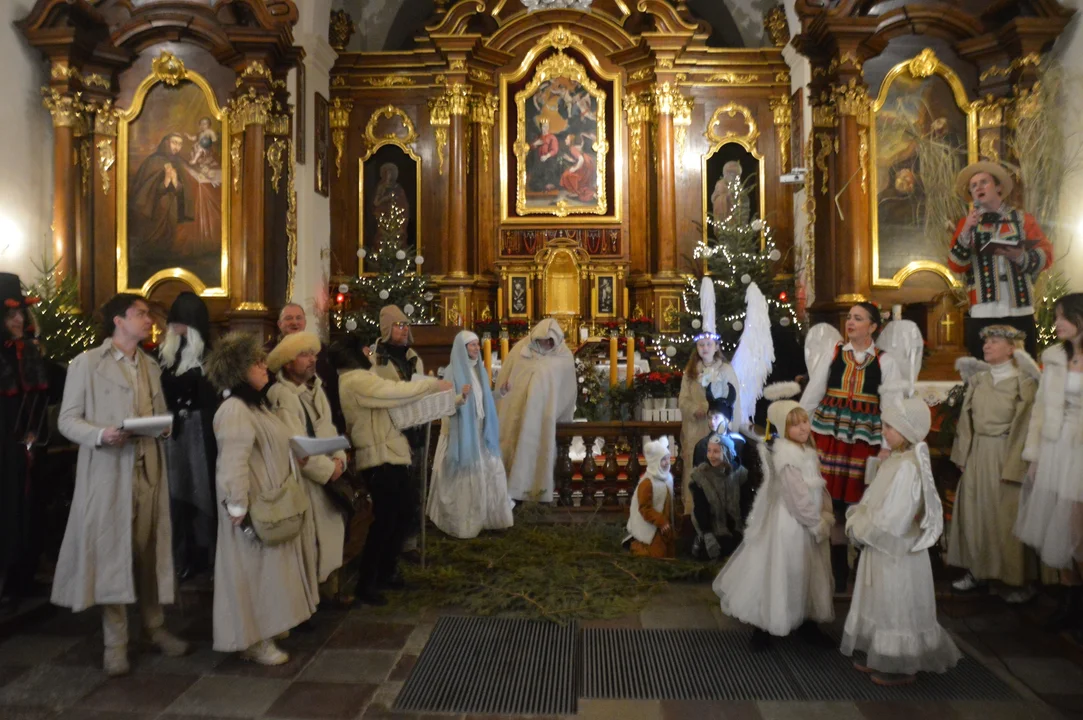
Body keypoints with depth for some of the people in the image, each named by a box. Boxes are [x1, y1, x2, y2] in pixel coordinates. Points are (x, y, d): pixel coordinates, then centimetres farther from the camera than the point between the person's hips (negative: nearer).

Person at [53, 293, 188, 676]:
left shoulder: (151, 367, 15)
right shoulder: (86, 363, -3)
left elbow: (160, 414, 13)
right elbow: (67, 419, -6)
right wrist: (100, 434, -23)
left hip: (148, 471, 5)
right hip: (107, 472, -5)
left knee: (149, 551, 10)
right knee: (110, 552, 1)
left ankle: (155, 626, 24)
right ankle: (115, 641, 12)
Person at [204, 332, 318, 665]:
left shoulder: (256, 403, 11)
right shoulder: (234, 410, -21)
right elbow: (232, 466, -25)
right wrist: (240, 511, -26)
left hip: (273, 502, 10)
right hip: (255, 508, -10)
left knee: (270, 570, 17)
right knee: (255, 571, 2)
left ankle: (264, 630, 30)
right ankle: (253, 641, 15)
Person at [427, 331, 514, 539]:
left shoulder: (480, 369, 10)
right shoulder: (453, 371, -10)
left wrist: (500, 392, 2)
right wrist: (461, 396, -32)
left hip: (481, 430, 6)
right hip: (461, 431, -6)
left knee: (490, 472, 7)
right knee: (465, 476, -1)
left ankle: (488, 516, 20)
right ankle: (463, 521, 11)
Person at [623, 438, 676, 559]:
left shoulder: (667, 477, 3)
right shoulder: (647, 482, -24)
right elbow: (645, 508, -23)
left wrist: (668, 522, 17)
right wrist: (661, 522, -24)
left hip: (665, 525, 9)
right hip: (651, 529, -9)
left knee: (670, 555, 18)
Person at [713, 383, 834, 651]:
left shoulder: (807, 451, 7)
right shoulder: (787, 455, -23)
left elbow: (820, 488, 11)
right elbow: (799, 499, -24)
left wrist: (827, 517, -1)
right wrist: (818, 525, -15)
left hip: (808, 524, 9)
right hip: (791, 525, -9)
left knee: (806, 575, 20)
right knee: (780, 575, 2)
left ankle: (805, 621, 37)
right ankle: (764, 628, 16)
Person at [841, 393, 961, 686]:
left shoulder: (908, 467, -26)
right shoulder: (895, 460, 3)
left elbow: (891, 521, -27)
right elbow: (871, 500, 11)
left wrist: (860, 529, -14)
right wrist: (857, 520, -3)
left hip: (897, 552, -9)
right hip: (881, 548, 9)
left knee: (897, 608, 7)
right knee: (880, 605, 20)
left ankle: (900, 668, 23)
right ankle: (880, 658, 36)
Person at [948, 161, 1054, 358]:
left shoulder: (1023, 219, 11)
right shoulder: (966, 223, 10)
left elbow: (1046, 255, 2)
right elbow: (956, 265, -1)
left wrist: (1021, 257, -18)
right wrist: (966, 231, -13)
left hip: (1021, 311, 1)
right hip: (982, 313, 0)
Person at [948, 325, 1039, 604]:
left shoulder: (1023, 381, -8)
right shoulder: (978, 378, 8)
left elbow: (1026, 425, -11)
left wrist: (1015, 464, -15)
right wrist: (962, 453, 8)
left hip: (1005, 455, -5)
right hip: (977, 453, 6)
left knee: (1006, 516, 0)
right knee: (973, 512, 10)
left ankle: (1017, 580, 13)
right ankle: (976, 570, 21)